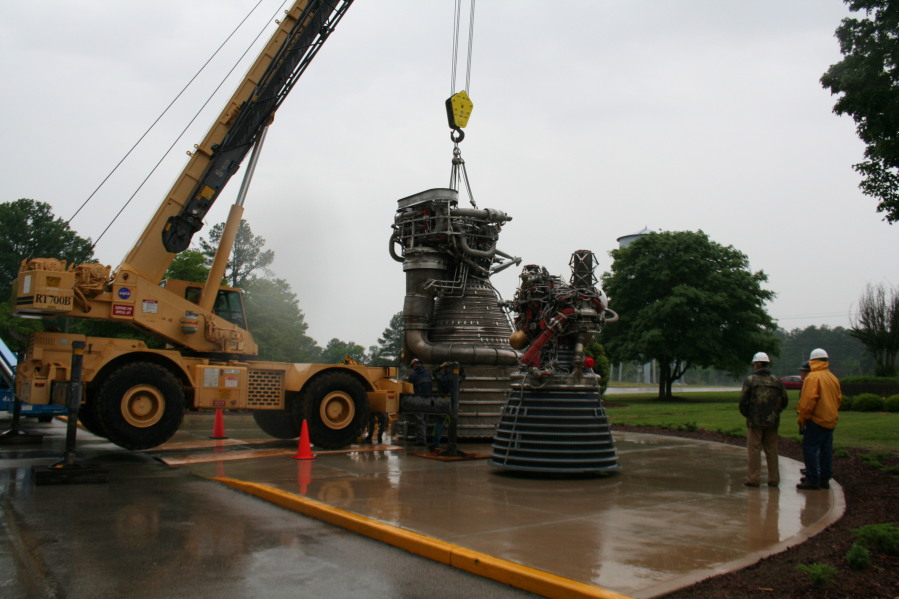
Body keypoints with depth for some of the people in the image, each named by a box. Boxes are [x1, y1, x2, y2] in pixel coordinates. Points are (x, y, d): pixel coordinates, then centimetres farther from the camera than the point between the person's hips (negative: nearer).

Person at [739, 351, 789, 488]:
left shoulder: (750, 380, -6)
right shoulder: (777, 381, 7)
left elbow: (743, 401, -9)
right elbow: (784, 401, 10)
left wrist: (746, 414, 7)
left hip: (755, 421, -4)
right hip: (772, 421, 4)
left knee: (754, 449, 0)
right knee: (772, 449, 10)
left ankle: (753, 478, 1)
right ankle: (774, 479, 14)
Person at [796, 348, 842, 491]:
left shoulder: (813, 377, -14)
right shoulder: (833, 378, 11)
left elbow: (808, 400, -18)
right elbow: (839, 398, 17)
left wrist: (802, 418, -10)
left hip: (816, 420, -8)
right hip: (830, 420, 8)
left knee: (810, 449, -4)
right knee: (826, 450, 13)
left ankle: (813, 480, -5)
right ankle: (825, 479, 19)